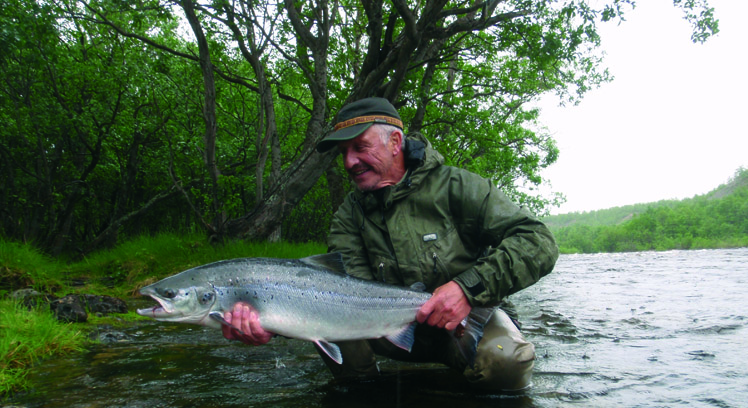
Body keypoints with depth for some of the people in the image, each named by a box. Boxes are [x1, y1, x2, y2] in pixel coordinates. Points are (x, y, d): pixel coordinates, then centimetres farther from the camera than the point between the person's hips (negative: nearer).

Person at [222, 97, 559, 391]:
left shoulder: (453, 186, -12)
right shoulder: (350, 214, -1)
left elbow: (538, 242, -17)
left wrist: (470, 287, -31)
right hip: (399, 329, 3)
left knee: (504, 360, -35)